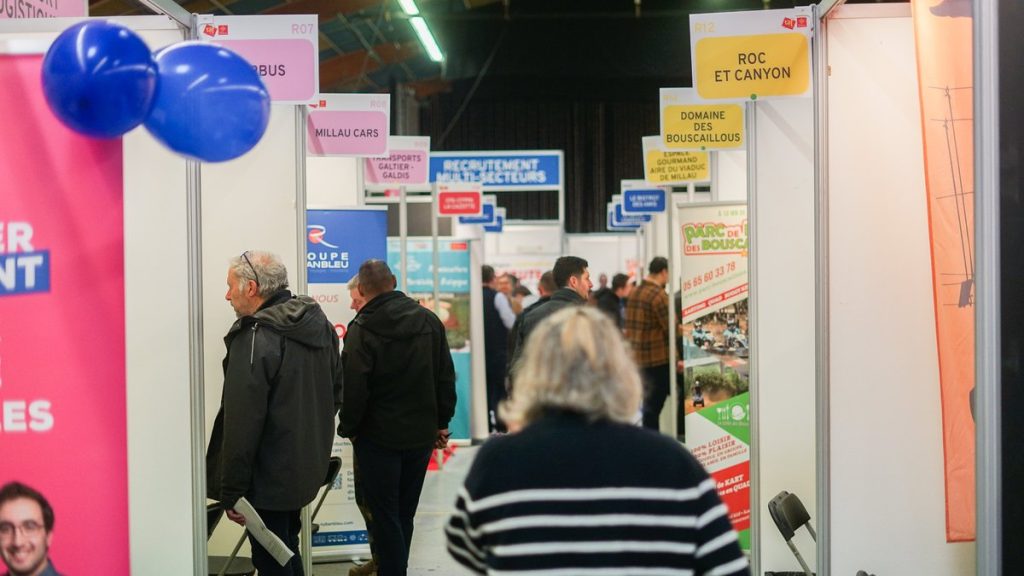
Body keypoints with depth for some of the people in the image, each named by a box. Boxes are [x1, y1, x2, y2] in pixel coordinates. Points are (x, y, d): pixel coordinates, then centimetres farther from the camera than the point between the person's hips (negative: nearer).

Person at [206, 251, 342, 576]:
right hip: (307, 467, 8)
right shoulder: (319, 324, 5)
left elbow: (243, 424, -22)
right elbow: (335, 388, 16)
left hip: (268, 479, -8)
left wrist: (231, 492, -18)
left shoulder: (256, 339, -21)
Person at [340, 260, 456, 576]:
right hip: (421, 433, 5)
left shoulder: (362, 329, -15)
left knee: (385, 515, 3)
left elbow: (353, 387, -17)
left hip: (379, 437, -5)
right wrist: (441, 422, 13)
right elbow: (446, 377, 6)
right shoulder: (429, 321, 2)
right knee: (405, 513, 15)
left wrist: (348, 428, -2)